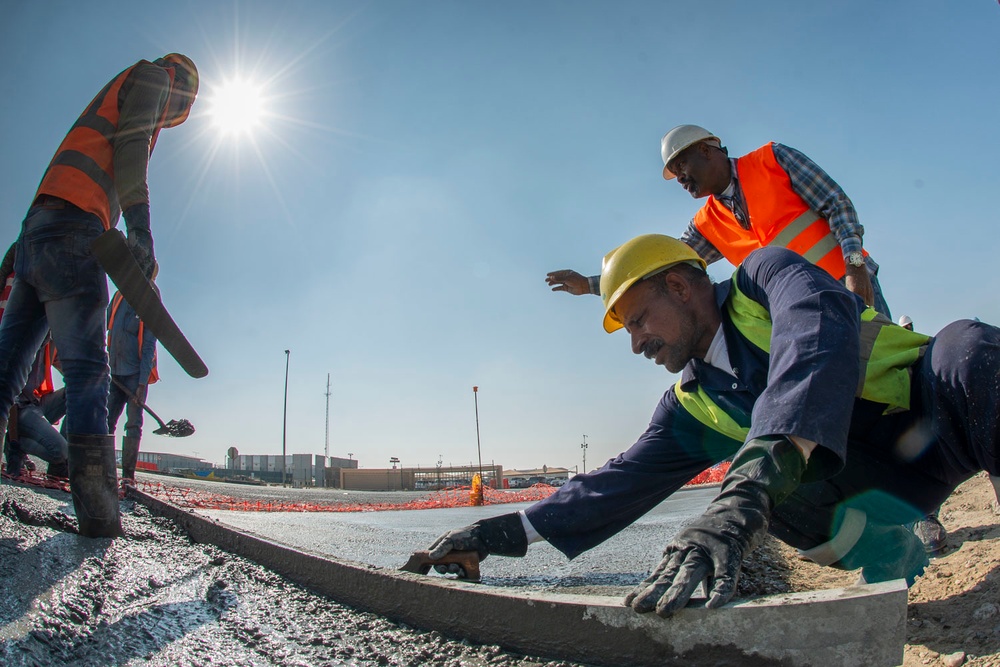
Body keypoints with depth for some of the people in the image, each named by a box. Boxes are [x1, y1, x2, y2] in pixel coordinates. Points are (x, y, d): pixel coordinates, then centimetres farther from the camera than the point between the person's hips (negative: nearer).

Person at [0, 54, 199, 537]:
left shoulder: (117, 91, 35)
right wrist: (141, 228, -18)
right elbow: (131, 142, -7)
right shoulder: (152, 75, 13)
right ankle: (97, 512, -20)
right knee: (87, 369, -15)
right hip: (72, 232, -9)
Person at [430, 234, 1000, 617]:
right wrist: (510, 532, -3)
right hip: (887, 495, 5)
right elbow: (620, 484, 6)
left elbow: (820, 336, -34)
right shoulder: (692, 408, 6)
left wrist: (743, 498, -49)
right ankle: (889, 553, -7)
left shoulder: (766, 275, -12)